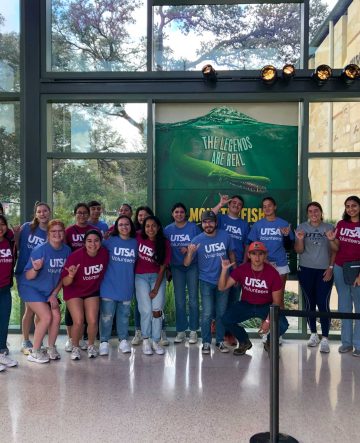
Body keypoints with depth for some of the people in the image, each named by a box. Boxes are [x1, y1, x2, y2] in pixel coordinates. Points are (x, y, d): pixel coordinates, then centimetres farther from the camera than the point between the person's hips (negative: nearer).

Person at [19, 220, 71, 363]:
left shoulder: (66, 250, -9)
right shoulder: (40, 250, -24)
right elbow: (28, 277, -23)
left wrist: (54, 294, -1)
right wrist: (36, 269, -44)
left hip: (49, 290, 5)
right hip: (32, 288, -5)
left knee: (57, 316, -5)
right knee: (46, 317, -14)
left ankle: (51, 348, 16)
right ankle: (34, 353, 3)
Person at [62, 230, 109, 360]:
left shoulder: (104, 253, -17)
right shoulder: (76, 256, -26)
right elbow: (65, 283, -22)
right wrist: (71, 275, -41)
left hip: (93, 291, 3)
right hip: (74, 291, -3)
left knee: (92, 321, -7)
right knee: (78, 321, -14)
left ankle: (91, 346, 22)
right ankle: (75, 347, 14)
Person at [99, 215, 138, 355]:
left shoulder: (135, 243, 5)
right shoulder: (110, 241, -2)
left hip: (127, 286, 3)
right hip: (109, 285, -2)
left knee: (124, 314, 12)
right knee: (106, 315, 2)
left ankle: (123, 340, 25)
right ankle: (104, 341, 14)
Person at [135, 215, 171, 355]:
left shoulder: (164, 243, -9)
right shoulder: (139, 238, -9)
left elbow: (163, 267, -7)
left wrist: (156, 288, -9)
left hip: (158, 277, 0)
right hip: (141, 277, 0)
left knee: (157, 310, -9)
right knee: (146, 310, -8)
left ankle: (156, 341, 6)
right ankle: (145, 340, 9)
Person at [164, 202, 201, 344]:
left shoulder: (193, 227, -4)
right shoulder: (168, 229, 3)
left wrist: (189, 249, -18)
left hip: (192, 267, -2)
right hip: (177, 267, 2)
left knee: (193, 299, 3)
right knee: (179, 300, 7)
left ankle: (193, 331, 13)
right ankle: (181, 331, 18)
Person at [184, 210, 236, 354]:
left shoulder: (225, 236, -4)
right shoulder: (197, 240, -9)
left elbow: (231, 254, 11)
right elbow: (186, 263, -10)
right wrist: (190, 253, -30)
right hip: (206, 282, -2)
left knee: (221, 313, 10)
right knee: (207, 313, -4)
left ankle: (220, 341, 23)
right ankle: (206, 342, 11)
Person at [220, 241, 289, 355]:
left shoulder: (273, 273, -17)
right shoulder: (242, 269, -13)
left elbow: (276, 301, -10)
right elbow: (222, 287, -12)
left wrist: (268, 320, -20)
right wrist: (224, 269, -27)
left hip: (266, 306, -1)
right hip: (246, 304, 2)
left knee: (283, 325, -28)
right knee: (226, 319, -23)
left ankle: (269, 343, 11)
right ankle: (244, 342, 9)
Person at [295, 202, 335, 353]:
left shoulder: (329, 227, 2)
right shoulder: (301, 227, 2)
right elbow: (298, 251, -1)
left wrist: (330, 268, -5)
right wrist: (300, 239, -20)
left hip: (324, 271, -1)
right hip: (306, 270, 1)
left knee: (323, 304, -9)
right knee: (309, 303, 8)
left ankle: (325, 339, -3)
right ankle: (313, 334, 23)